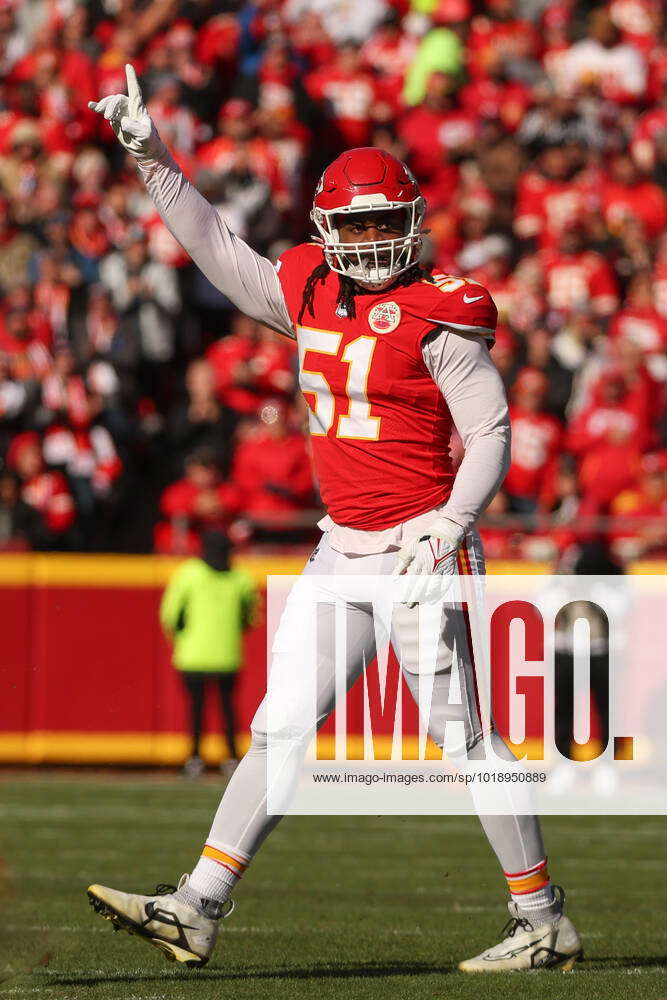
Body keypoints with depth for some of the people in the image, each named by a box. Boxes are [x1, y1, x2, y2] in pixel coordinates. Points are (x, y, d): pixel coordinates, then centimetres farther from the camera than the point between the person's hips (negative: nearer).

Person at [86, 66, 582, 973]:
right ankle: (196, 911, 4)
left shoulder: (439, 316, -9)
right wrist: (153, 159, 19)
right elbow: (220, 251, 21)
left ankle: (544, 922, 3)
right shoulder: (311, 290, 10)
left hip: (417, 549, -7)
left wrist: (452, 523, -25)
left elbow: (491, 434, -11)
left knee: (464, 734, -5)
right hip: (341, 550, 7)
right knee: (281, 726, 5)